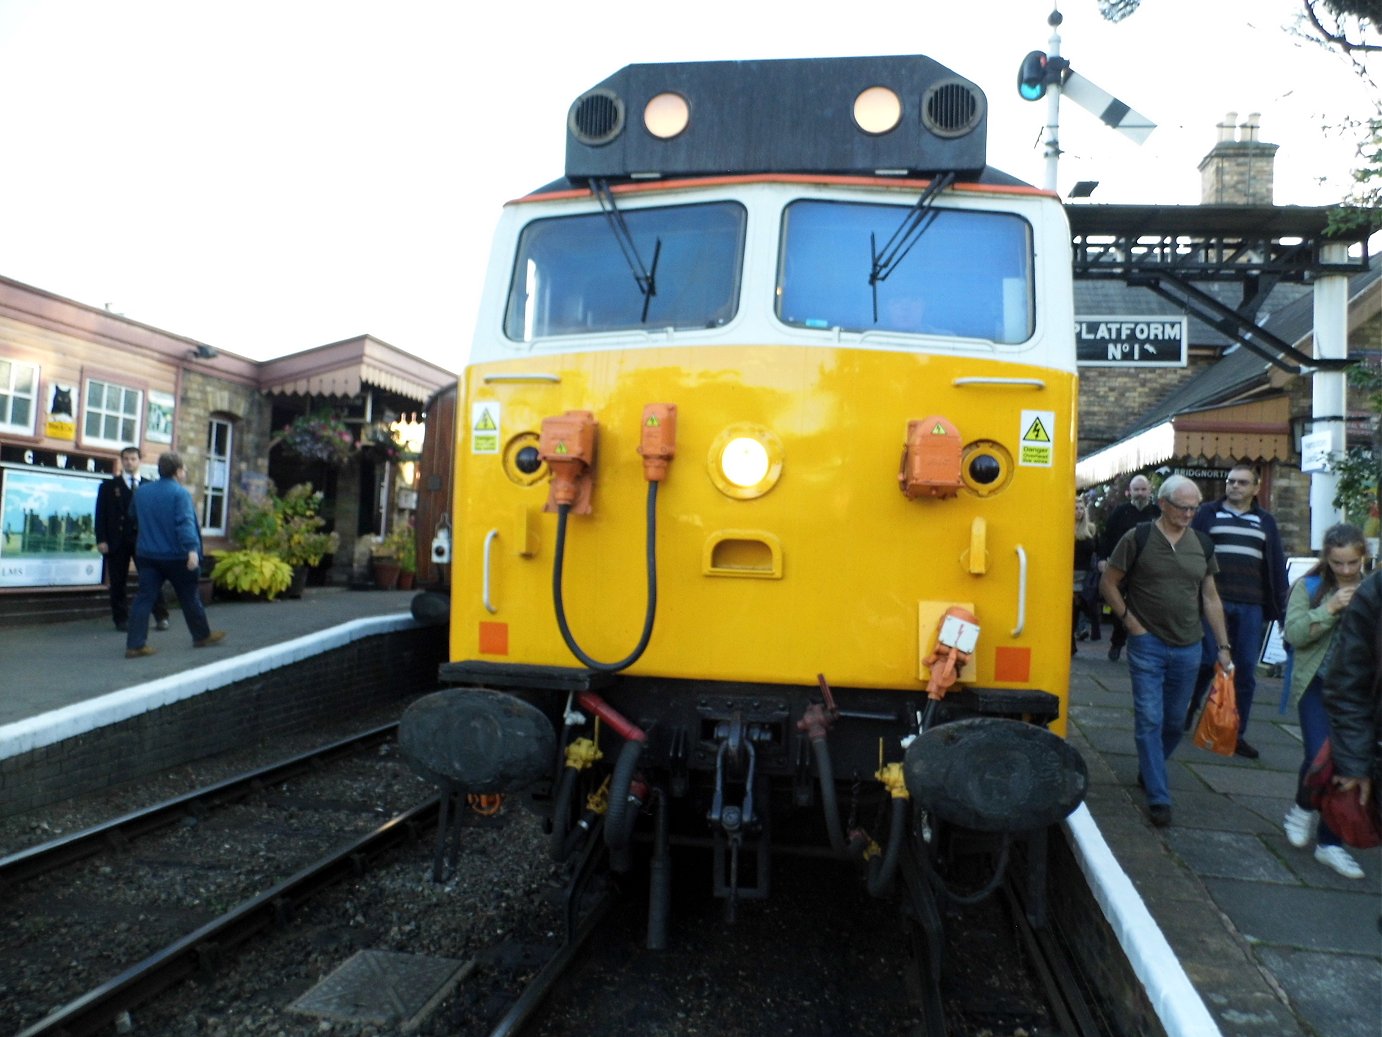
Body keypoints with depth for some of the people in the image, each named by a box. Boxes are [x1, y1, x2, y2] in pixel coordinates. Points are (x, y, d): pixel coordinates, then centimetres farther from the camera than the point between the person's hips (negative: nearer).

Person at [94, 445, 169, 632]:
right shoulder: (109, 486, 7)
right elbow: (101, 514, 3)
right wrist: (101, 539, -6)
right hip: (118, 540, 0)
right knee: (118, 582, 5)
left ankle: (160, 617, 5)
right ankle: (122, 619, 13)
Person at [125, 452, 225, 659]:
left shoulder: (141, 491, 8)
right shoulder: (180, 493, -14)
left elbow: (134, 517, 23)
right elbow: (186, 523, -25)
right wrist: (192, 549, -33)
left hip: (147, 554, 5)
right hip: (176, 556, -5)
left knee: (144, 598, 2)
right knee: (189, 597, 10)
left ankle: (135, 644, -4)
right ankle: (202, 635, 25)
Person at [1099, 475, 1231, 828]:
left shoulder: (1202, 544, 5)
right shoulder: (1138, 539, -8)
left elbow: (1210, 598, 10)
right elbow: (1108, 583, -2)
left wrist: (1223, 645, 7)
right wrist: (1130, 621, -10)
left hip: (1188, 649, 4)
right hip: (1147, 644, -4)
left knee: (1175, 722, 14)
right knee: (1150, 720, -5)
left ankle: (1148, 771, 38)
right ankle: (1158, 798, 2)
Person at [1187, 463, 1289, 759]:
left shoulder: (1265, 521, 12)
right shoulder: (1208, 513, 5)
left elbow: (1276, 566, 10)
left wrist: (1280, 608, 5)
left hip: (1251, 606, 3)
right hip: (1214, 601, -2)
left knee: (1246, 670, 5)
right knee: (1206, 662, -1)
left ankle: (1236, 733, 14)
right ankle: (1188, 710, 24)